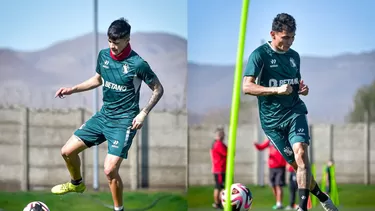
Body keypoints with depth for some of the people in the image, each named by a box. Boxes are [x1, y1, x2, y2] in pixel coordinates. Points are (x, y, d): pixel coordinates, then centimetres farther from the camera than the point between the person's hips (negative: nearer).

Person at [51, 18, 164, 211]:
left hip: (124, 122, -7)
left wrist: (143, 113, -17)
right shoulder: (103, 55, -1)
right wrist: (72, 90, 10)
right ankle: (77, 184, 38)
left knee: (110, 169, -18)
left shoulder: (137, 64, -19)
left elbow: (158, 89, -8)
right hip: (103, 115, 7)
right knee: (67, 151, 8)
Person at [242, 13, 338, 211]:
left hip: (294, 111, 3)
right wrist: (277, 90, -24)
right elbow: (247, 87, -13)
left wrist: (303, 89, 4)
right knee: (297, 163, 0)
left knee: (301, 153, -22)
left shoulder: (294, 55, 13)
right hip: (271, 119, -2)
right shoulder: (260, 54, -5)